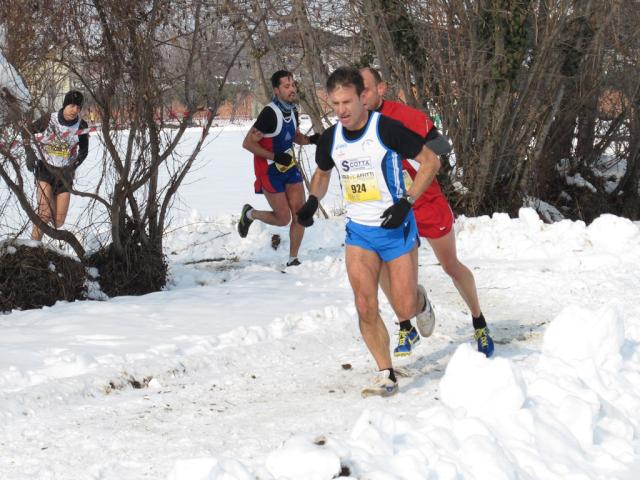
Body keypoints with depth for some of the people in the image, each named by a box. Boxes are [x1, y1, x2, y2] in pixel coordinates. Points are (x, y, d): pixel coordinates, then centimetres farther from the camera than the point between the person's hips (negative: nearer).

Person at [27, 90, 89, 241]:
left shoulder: (81, 126, -9)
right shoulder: (49, 120, -13)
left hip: (65, 173, 2)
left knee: (58, 221, 1)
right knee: (45, 214, -21)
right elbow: (27, 131, 2)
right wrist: (29, 152, -11)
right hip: (45, 169, -2)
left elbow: (83, 151, 4)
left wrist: (73, 167, -11)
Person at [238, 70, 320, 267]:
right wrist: (275, 157, -24)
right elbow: (248, 143, -21)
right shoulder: (270, 113, -22)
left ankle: (292, 260, 9)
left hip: (289, 166, 7)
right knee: (283, 218, -4)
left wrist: (311, 139, -2)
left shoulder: (292, 110, 2)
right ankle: (249, 214, 25)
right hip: (269, 170, -7)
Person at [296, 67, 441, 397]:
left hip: (396, 228, -4)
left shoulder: (387, 129, -17)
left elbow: (430, 161, -10)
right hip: (358, 231, 4)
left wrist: (406, 201, -19)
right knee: (366, 308, -9)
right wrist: (312, 201, -1)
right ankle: (386, 376, 3)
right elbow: (322, 173, 20)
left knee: (404, 310, -2)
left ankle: (419, 301, 36)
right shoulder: (330, 139, 0)